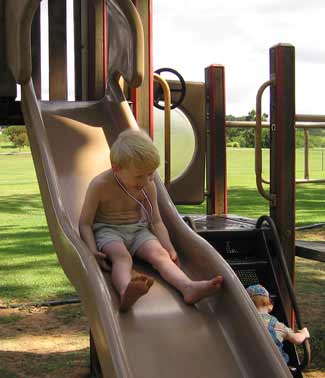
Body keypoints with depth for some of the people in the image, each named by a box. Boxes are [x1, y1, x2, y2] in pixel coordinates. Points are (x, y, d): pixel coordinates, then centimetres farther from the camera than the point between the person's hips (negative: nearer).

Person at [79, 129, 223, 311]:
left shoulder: (148, 187, 0)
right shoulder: (100, 185, -13)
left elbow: (157, 222, 6)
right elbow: (85, 223, -10)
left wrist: (170, 249, -7)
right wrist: (93, 250, -26)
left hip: (138, 230, 4)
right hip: (108, 231, -4)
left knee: (159, 252, -24)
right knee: (122, 255, -36)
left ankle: (188, 287, -48)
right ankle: (125, 292, -67)